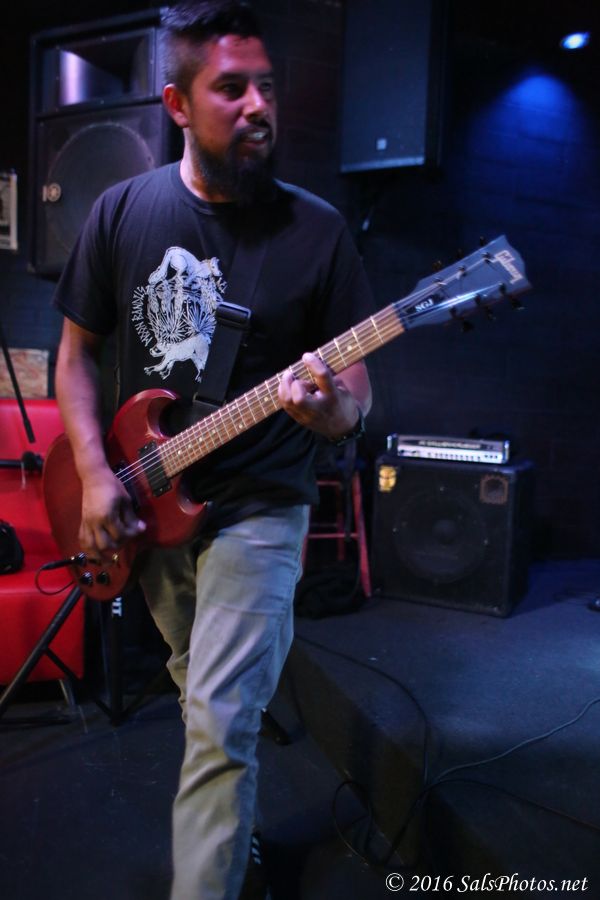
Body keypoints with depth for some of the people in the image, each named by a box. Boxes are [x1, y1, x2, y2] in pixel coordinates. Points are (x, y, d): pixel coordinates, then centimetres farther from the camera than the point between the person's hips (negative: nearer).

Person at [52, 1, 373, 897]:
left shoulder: (317, 230, -8)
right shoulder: (124, 211, -1)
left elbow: (355, 391, -6)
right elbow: (76, 353, 5)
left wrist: (333, 410, -29)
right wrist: (93, 473, -7)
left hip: (257, 508, -3)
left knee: (220, 725, -9)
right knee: (199, 691, 23)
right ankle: (230, 820, 51)